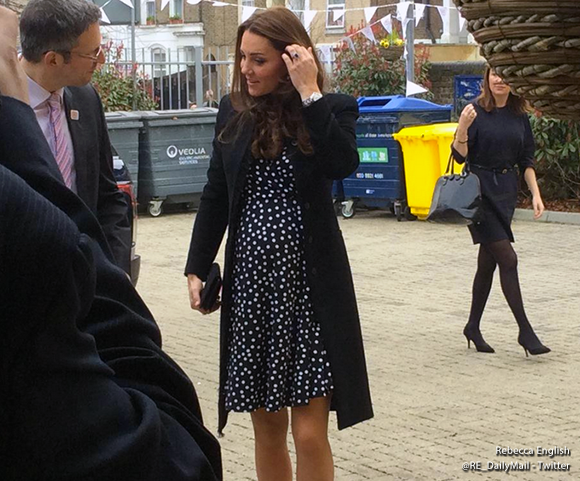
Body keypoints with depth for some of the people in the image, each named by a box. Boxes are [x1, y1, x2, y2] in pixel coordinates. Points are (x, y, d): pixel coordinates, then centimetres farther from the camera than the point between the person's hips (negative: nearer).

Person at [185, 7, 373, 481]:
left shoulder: (332, 108, -3)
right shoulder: (234, 112, 6)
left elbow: (343, 163, -24)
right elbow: (215, 196, 12)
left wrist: (310, 94, -19)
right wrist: (197, 268, 7)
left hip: (310, 284, -3)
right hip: (250, 282, 3)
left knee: (309, 433, -5)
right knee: (267, 427, 10)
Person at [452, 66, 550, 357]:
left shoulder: (519, 116, 7)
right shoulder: (477, 111, -8)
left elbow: (526, 159, 14)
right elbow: (460, 156, -12)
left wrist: (535, 193, 7)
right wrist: (463, 127, -29)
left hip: (506, 191, 5)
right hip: (480, 189, -5)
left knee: (488, 261, 10)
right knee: (508, 259, -10)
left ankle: (473, 327, 21)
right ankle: (525, 331, -6)